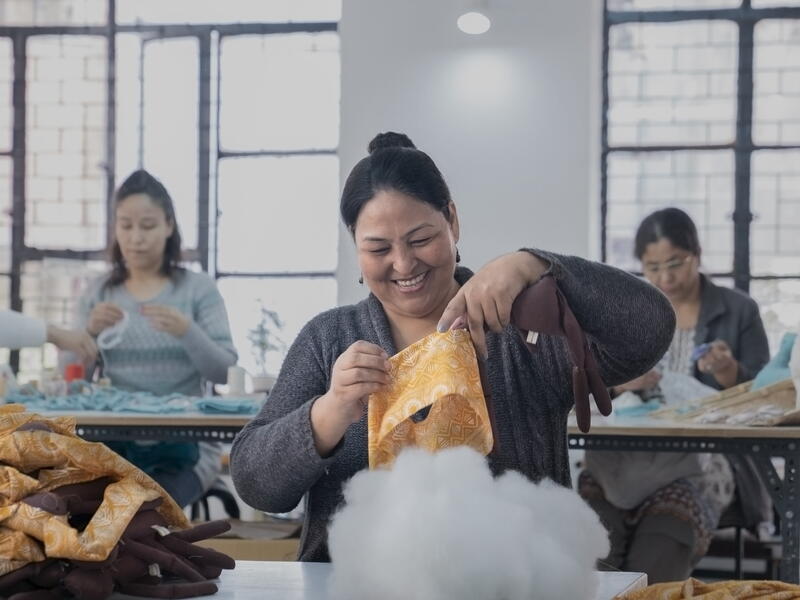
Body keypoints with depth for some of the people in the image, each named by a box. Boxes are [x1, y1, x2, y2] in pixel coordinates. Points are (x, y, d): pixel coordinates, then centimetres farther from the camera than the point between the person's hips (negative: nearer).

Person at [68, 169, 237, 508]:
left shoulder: (199, 289, 2)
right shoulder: (99, 293, 10)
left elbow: (225, 372, -6)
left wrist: (187, 331, -23)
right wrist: (90, 332, -15)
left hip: (184, 444, -2)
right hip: (116, 443, 3)